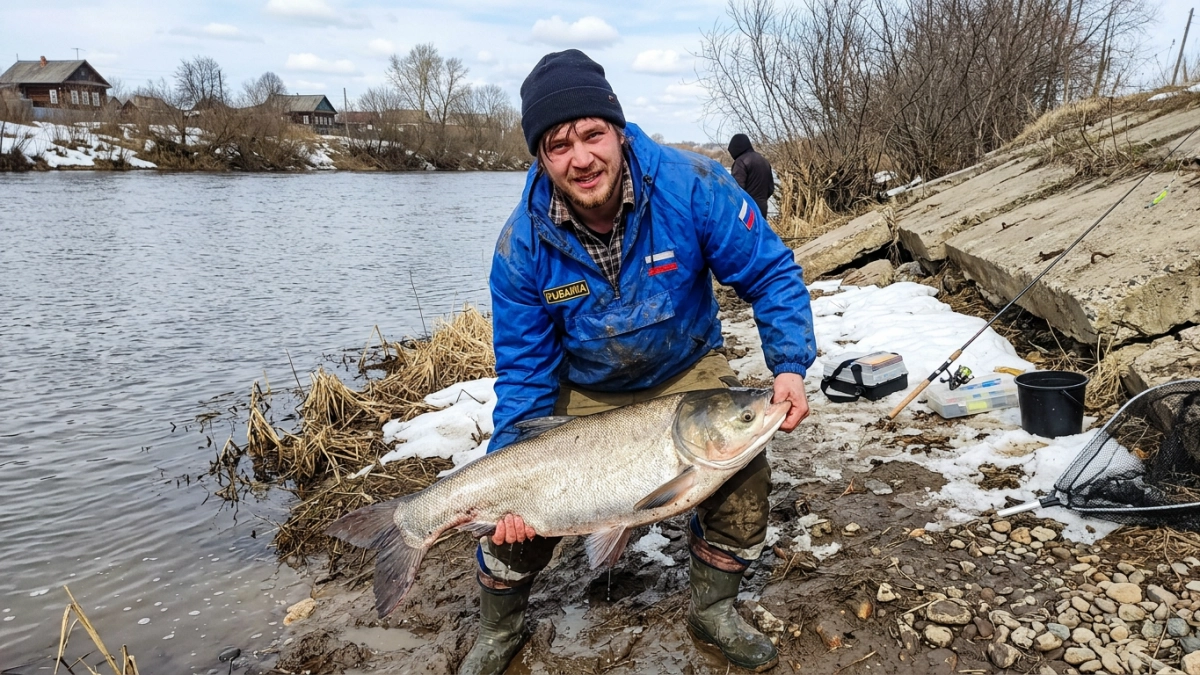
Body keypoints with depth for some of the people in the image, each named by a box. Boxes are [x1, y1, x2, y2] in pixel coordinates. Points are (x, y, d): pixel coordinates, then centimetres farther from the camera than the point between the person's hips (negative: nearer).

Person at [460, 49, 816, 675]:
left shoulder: (691, 186, -26)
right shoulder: (522, 244, -22)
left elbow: (770, 273, -15)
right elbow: (524, 369, -14)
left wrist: (789, 365, -27)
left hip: (687, 371, 0)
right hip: (585, 390, 0)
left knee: (744, 477, -17)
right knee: (521, 509, -6)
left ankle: (712, 609, 13)